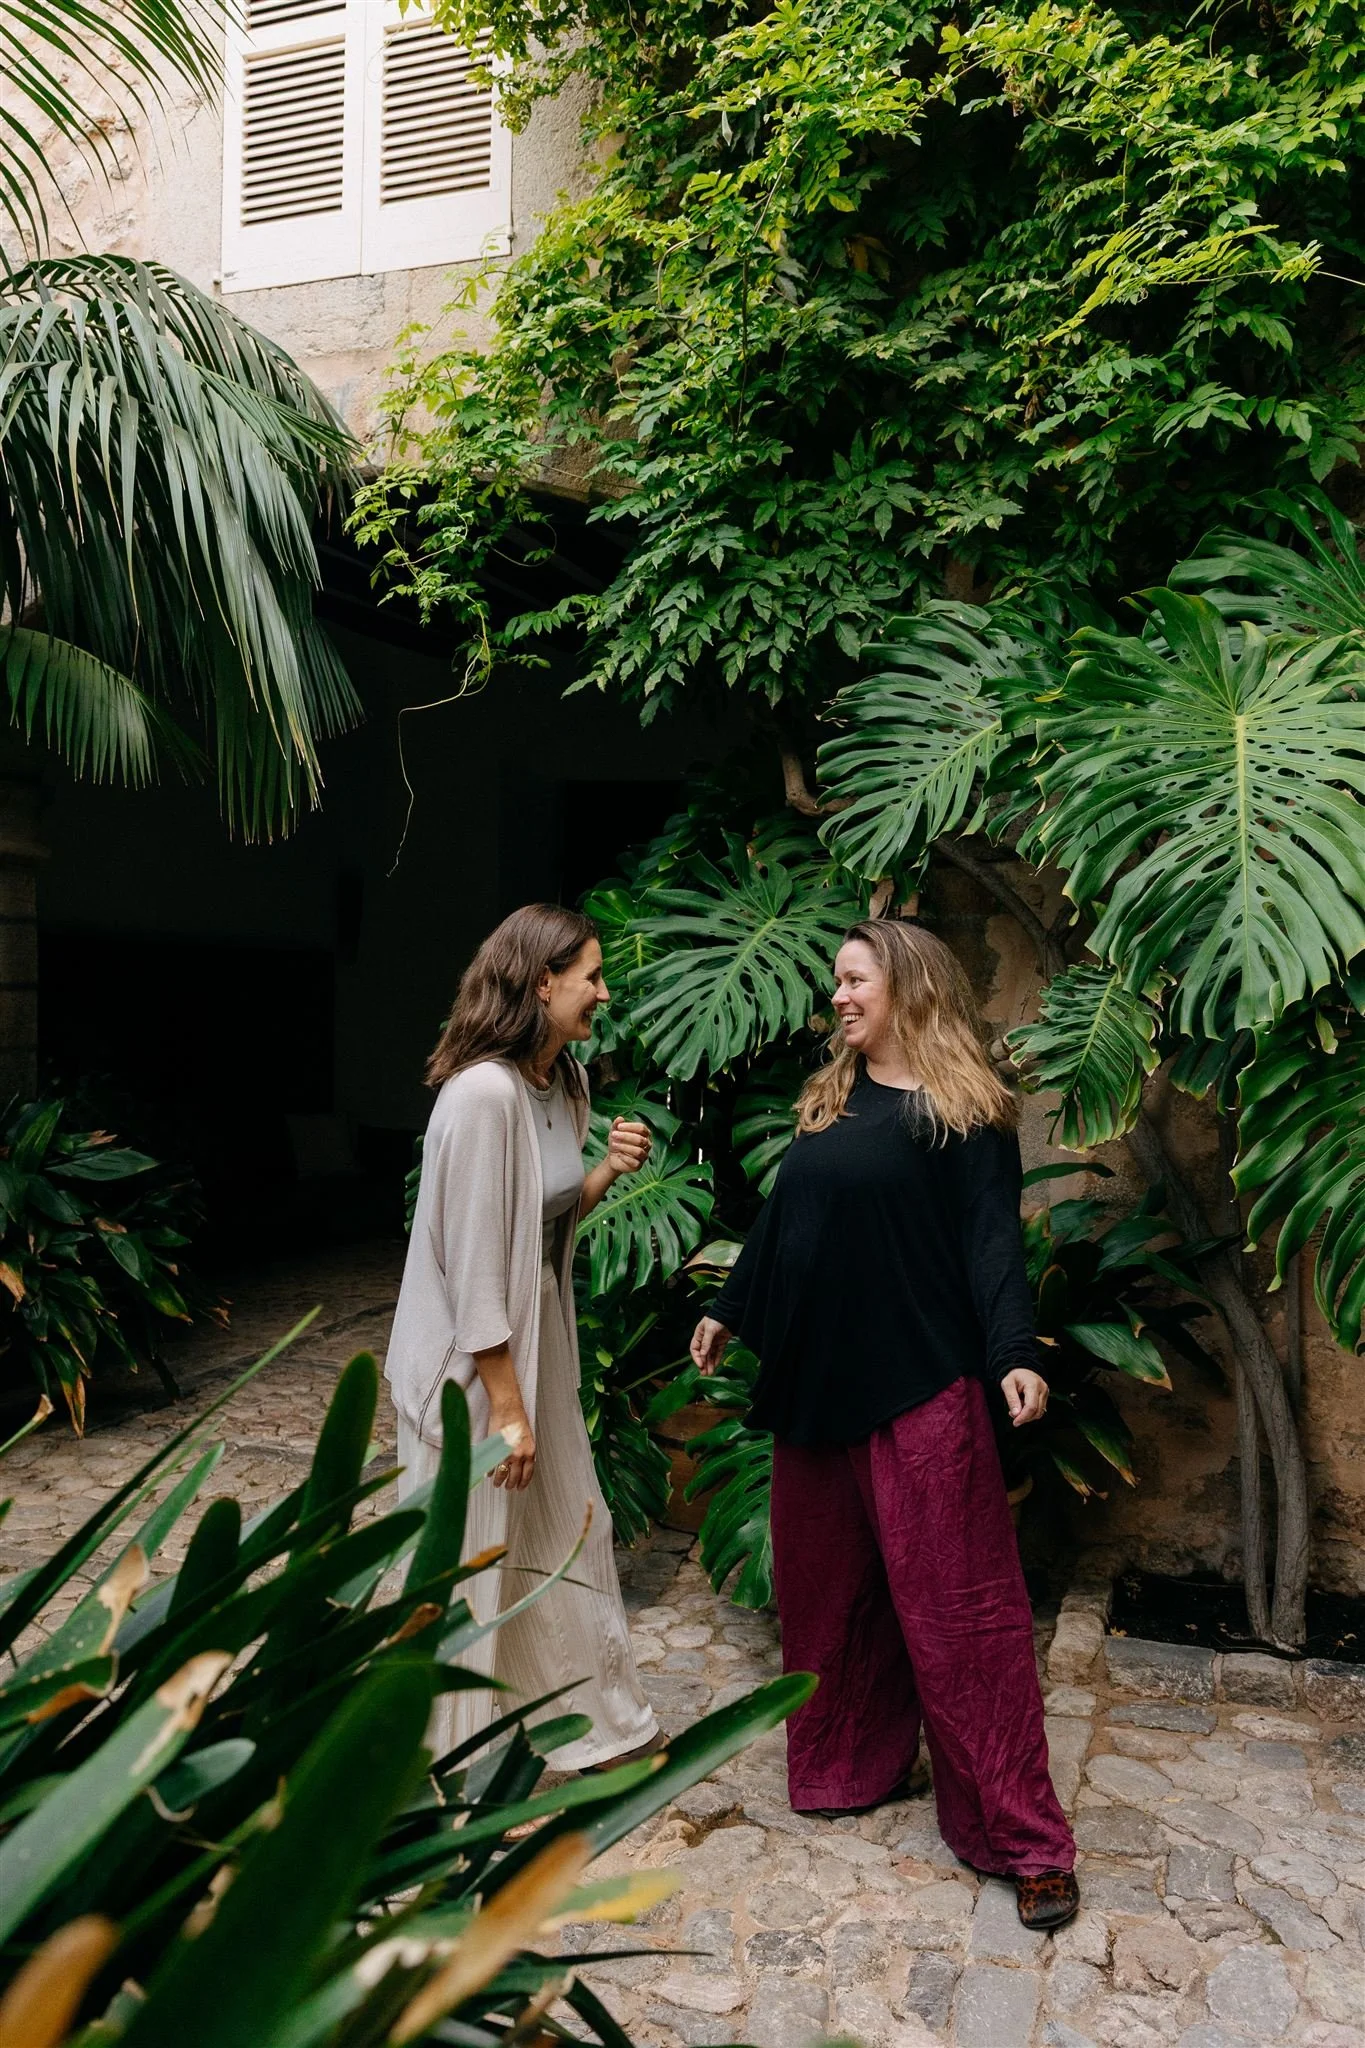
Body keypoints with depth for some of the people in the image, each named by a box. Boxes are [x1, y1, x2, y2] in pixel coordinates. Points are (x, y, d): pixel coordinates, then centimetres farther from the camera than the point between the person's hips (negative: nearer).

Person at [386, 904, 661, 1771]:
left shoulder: (567, 1081, 3)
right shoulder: (484, 1092, -24)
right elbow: (473, 1259, -23)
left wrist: (609, 1170, -5)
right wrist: (505, 1404, -19)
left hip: (539, 1340, 9)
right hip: (472, 1359, -8)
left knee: (568, 1533, 19)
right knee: (475, 1565, 8)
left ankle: (604, 1724, 37)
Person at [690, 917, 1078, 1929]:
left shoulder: (963, 1112, -8)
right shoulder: (828, 1099, 11)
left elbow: (992, 1239, -14)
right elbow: (781, 1220, 18)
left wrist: (1014, 1353, -27)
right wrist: (731, 1311, 23)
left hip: (921, 1390, -7)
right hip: (816, 1380, 7)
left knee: (960, 1608, -1)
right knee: (827, 1590, 15)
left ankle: (1022, 1836, 11)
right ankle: (850, 1767, 33)